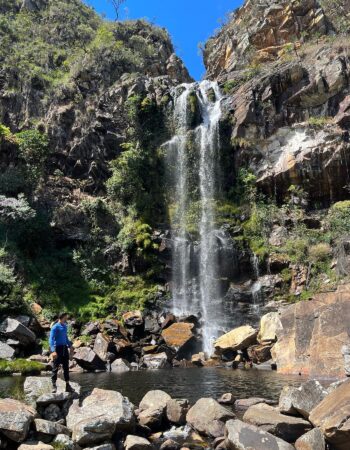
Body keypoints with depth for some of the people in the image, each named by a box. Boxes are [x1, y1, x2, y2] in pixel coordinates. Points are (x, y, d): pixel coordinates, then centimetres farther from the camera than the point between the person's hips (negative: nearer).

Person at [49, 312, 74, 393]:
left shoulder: (65, 326, 11)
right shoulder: (55, 327, -12)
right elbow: (51, 339, -19)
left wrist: (70, 346, 24)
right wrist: (53, 351, -29)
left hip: (64, 348, 7)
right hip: (57, 348, -7)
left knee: (66, 368, 9)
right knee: (55, 368, 0)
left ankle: (68, 386, 15)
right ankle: (54, 386, 10)